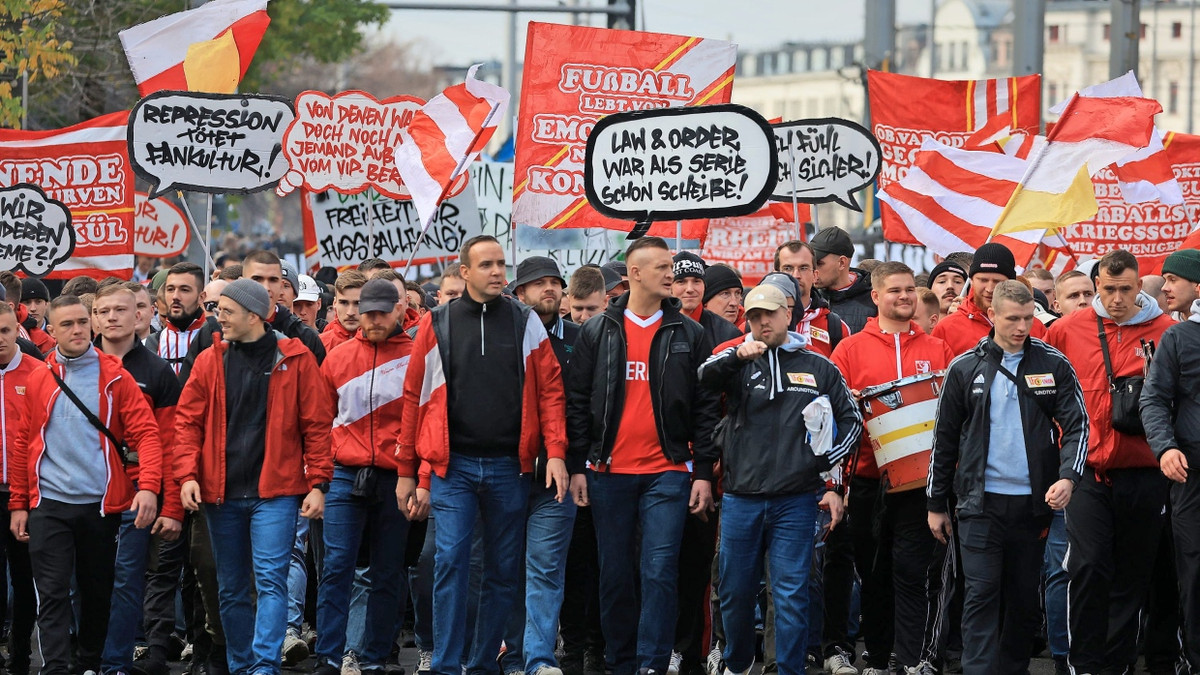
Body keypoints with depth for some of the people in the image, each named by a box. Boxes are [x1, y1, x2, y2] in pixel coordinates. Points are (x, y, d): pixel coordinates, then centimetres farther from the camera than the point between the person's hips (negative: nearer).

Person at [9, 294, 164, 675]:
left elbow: (146, 433, -5)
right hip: (49, 504, 0)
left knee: (97, 593, 11)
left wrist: (148, 486, -20)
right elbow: (23, 444, 9)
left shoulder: (114, 378, 0)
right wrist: (18, 504, 6)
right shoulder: (37, 381, 6)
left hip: (100, 503, 0)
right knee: (53, 593, -7)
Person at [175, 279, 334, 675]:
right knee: (231, 589, 10)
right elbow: (187, 421, 7)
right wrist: (188, 475, -6)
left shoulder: (295, 360, -2)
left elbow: (317, 425, -1)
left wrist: (318, 483, -7)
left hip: (275, 493, -4)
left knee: (270, 580, -13)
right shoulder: (210, 361, 7)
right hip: (221, 494, 4)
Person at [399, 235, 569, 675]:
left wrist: (555, 452, -8)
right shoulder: (437, 324, 3)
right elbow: (415, 395, 5)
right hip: (453, 465, -1)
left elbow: (549, 389, 3)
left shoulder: (526, 323, 5)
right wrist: (407, 467, 3)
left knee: (503, 570, 6)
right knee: (450, 560, -10)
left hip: (509, 466, 1)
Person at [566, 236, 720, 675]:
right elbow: (577, 402, 8)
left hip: (667, 473, -1)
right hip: (609, 473, 1)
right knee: (615, 576, 6)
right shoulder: (597, 333, 7)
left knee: (659, 572, -10)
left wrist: (703, 472, 0)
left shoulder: (689, 335, 6)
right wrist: (578, 466, 2)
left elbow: (706, 407, 5)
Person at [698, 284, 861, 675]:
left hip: (796, 499, -1)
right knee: (736, 591, 9)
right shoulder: (737, 362, 8)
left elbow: (850, 420, 14)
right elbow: (705, 378, -14)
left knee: (791, 594, -4)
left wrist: (830, 475, 5)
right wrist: (737, 356, -33)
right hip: (741, 497, 1)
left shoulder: (818, 368, 9)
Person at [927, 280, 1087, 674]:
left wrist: (1068, 477, -18)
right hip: (980, 501, -1)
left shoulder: (1053, 365, 3)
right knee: (981, 595, -8)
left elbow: (1076, 424, -1)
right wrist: (936, 503, 9)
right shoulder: (965, 369, 3)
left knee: (1025, 598, 8)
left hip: (1032, 501, 1)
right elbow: (944, 438, 9)